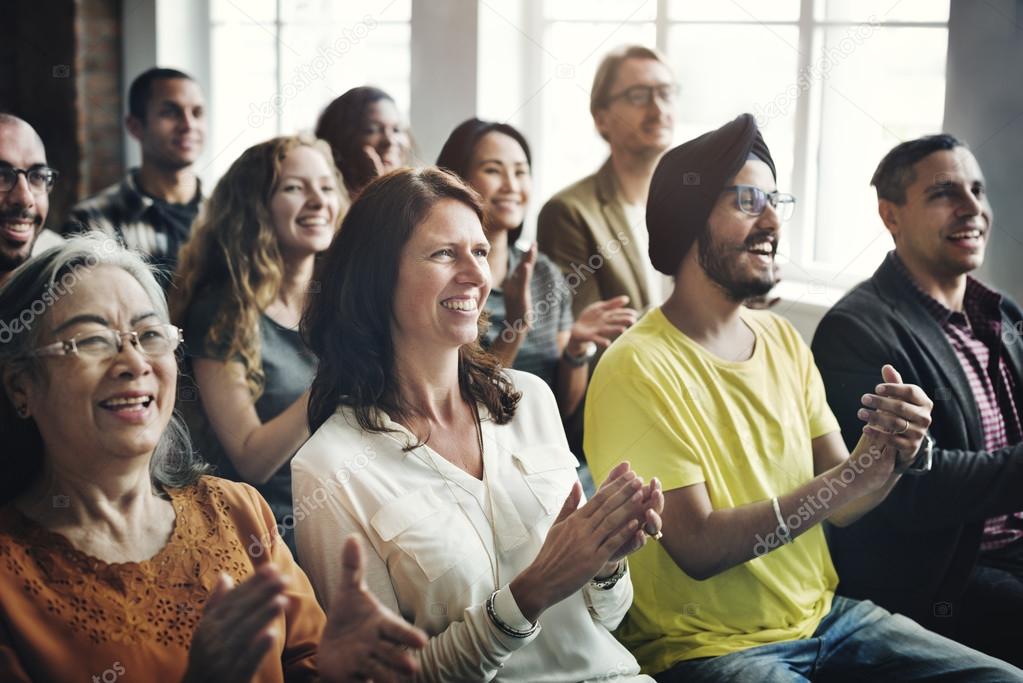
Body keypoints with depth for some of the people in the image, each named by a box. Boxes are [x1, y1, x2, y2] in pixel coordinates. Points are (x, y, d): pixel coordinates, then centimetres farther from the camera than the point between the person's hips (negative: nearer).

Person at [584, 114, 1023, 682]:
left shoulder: (782, 339, 8)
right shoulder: (640, 368, -14)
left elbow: (839, 508, 6)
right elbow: (697, 547, -18)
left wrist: (889, 457, -15)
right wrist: (853, 474, -20)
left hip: (824, 615, 7)